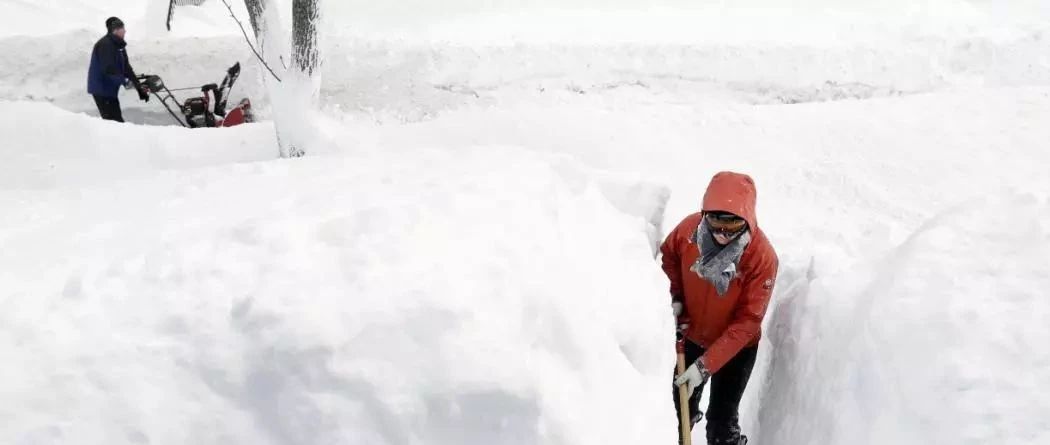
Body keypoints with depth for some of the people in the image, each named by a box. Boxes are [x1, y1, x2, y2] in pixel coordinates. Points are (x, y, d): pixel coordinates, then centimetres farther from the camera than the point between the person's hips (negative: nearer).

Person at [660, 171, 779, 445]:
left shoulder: (763, 257, -32)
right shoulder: (690, 228, -23)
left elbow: (747, 322, -28)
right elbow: (668, 256, 2)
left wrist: (705, 365, -31)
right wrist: (674, 296, -11)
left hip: (736, 347, -3)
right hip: (689, 336, 3)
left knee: (722, 422, 1)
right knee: (679, 410, 18)